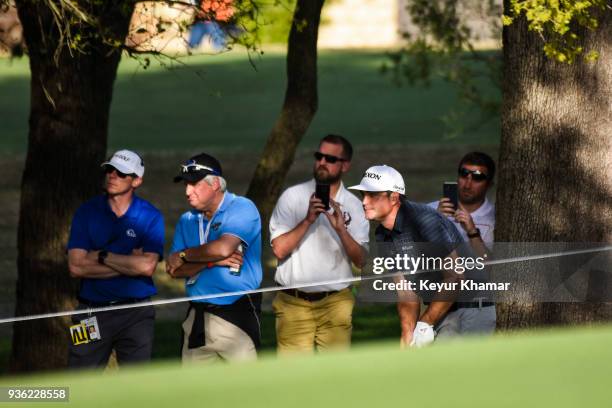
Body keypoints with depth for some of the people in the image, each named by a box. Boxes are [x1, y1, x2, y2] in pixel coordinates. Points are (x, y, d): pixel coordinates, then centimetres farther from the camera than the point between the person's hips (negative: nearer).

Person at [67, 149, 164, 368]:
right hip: (92, 312, 1)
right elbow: (76, 266, -8)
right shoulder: (87, 212, 2)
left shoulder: (151, 217, -1)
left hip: (135, 315, -1)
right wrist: (130, 263, -10)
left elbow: (147, 266, -15)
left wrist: (102, 256, -10)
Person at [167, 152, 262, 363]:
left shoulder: (242, 208, -5)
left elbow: (224, 248, -21)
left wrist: (184, 255, -5)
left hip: (237, 314, -6)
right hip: (198, 317, 6)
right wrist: (212, 261, -12)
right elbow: (174, 270, 4)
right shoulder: (187, 220, 13)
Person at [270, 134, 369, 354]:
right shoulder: (292, 197, 2)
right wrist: (308, 220, -17)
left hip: (335, 302, 1)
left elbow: (360, 260, -3)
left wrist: (341, 229, -18)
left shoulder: (353, 206, 7)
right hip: (294, 303, -1)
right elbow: (279, 249, -7)